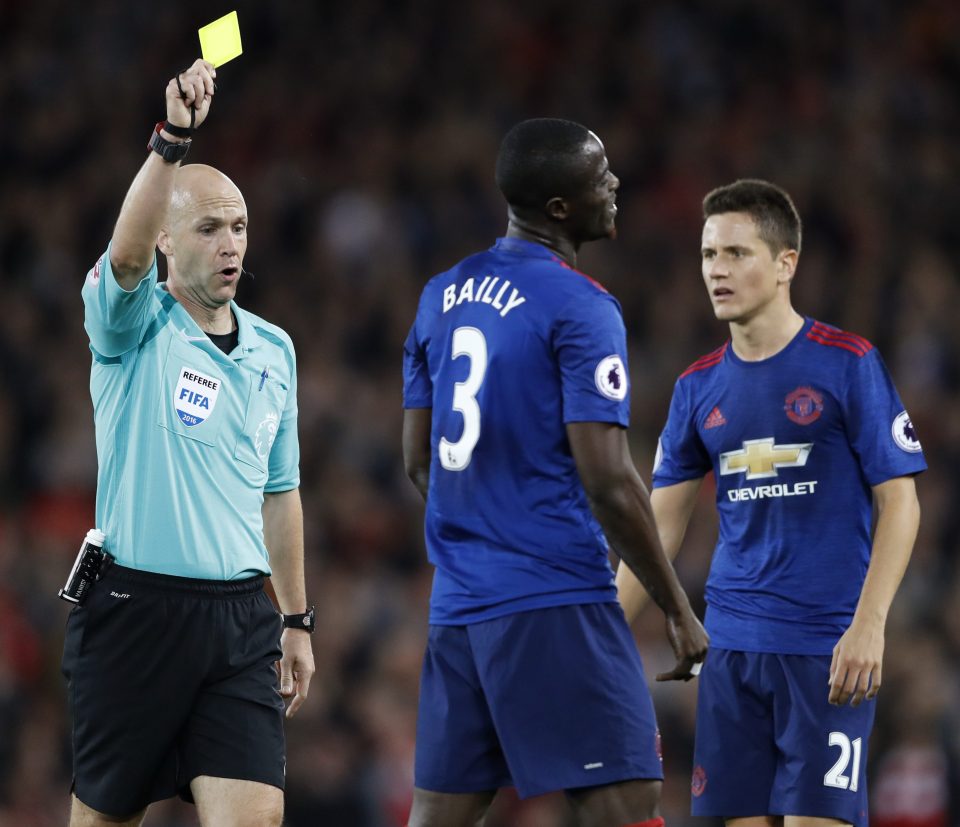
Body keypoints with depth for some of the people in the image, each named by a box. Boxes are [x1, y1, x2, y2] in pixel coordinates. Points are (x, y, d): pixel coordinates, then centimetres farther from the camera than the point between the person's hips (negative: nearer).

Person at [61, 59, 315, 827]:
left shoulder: (275, 350, 13)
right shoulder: (134, 329, -3)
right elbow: (126, 252, -26)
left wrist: (297, 621, 18)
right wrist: (173, 139, -40)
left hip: (240, 619, 4)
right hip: (135, 610, -4)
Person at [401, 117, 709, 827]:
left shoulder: (441, 297, 13)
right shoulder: (580, 308, -11)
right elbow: (609, 482, -15)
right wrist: (679, 610, -7)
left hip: (459, 604, 8)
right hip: (557, 599, -8)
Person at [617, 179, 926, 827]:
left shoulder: (849, 364, -4)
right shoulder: (700, 386, 10)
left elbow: (900, 504, -6)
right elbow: (661, 526, 14)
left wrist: (868, 625, -17)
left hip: (827, 650, -5)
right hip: (732, 646, 5)